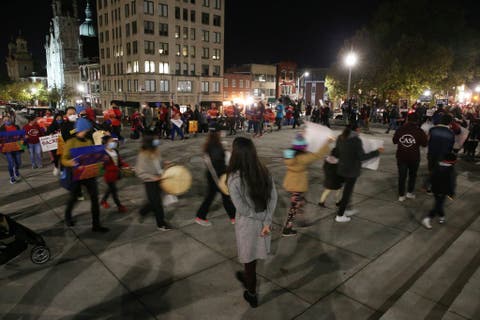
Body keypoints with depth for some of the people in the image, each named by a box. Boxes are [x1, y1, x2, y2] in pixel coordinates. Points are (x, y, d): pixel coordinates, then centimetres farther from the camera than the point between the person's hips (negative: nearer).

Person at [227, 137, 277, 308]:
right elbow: (273, 198, -9)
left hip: (247, 224, -5)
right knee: (253, 256, 29)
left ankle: (252, 295, 36)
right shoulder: (264, 172, -9)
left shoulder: (234, 178, -24)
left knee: (249, 258, 16)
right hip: (263, 222, 5)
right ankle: (248, 277, 55)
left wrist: (262, 217, -9)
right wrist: (267, 221, -10)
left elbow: (242, 208, -22)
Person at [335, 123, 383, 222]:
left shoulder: (340, 138, -1)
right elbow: (362, 157, -19)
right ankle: (340, 216, 13)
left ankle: (344, 210, 35)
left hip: (342, 168, 7)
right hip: (352, 170, -7)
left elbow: (337, 151, 9)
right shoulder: (356, 140, -20)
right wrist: (377, 152, -11)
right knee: (347, 192, 5)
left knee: (348, 189, 24)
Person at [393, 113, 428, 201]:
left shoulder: (400, 129, -6)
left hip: (401, 157, 1)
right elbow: (425, 144, -4)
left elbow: (394, 141, 4)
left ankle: (401, 195, 13)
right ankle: (410, 192, 20)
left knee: (402, 176, 9)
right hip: (414, 157, -1)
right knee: (412, 175, 20)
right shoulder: (419, 131, -11)